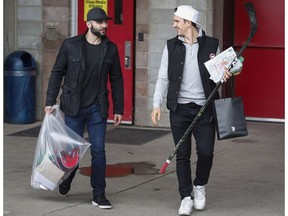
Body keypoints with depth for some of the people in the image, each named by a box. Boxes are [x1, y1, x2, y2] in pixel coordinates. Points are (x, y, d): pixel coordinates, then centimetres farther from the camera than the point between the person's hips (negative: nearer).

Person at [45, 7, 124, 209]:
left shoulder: (110, 48, 2)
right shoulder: (70, 45, -5)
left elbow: (116, 80, 7)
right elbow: (57, 73, 0)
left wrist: (118, 109, 5)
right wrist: (50, 101, -5)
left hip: (98, 109, 1)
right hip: (74, 107, -1)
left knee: (98, 151, -1)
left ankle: (99, 194, 7)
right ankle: (66, 181, 35)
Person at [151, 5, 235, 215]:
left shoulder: (211, 45, 1)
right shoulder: (171, 46, 5)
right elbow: (163, 78, 4)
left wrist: (223, 76, -15)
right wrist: (157, 104, -5)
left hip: (204, 108, -1)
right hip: (179, 109, 1)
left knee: (206, 151, -4)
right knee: (182, 154, 2)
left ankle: (199, 186, 23)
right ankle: (186, 197, 11)